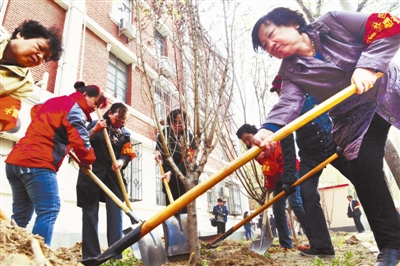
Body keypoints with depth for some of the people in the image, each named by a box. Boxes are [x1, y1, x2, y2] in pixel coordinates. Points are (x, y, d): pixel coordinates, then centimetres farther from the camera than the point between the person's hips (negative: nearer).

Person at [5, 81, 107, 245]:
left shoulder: (53, 101, 24)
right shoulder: (75, 109, -4)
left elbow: (35, 110, 44)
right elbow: (79, 140, -15)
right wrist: (87, 160, 1)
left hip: (16, 159, 9)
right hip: (37, 163, -9)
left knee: (21, 214, 14)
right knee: (49, 210, -12)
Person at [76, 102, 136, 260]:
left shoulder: (125, 134, 13)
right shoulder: (95, 124, 4)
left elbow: (127, 154, 5)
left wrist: (121, 162, -17)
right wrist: (94, 130, -22)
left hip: (113, 176, 3)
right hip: (92, 174, -3)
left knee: (115, 214, -1)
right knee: (90, 213, 1)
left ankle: (116, 255, 4)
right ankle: (90, 255, 9)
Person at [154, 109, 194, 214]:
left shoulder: (189, 138, -16)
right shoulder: (165, 132, -2)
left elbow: (186, 162, -22)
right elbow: (159, 142, 20)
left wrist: (171, 172, -33)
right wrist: (157, 150, -2)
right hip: (168, 178, 6)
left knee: (184, 211, -9)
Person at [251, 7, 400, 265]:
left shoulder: (333, 22, -10)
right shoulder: (290, 72, -9)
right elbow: (288, 103, -27)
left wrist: (367, 66, -30)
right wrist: (268, 129, -48)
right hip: (355, 117, 1)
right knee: (364, 171, -12)